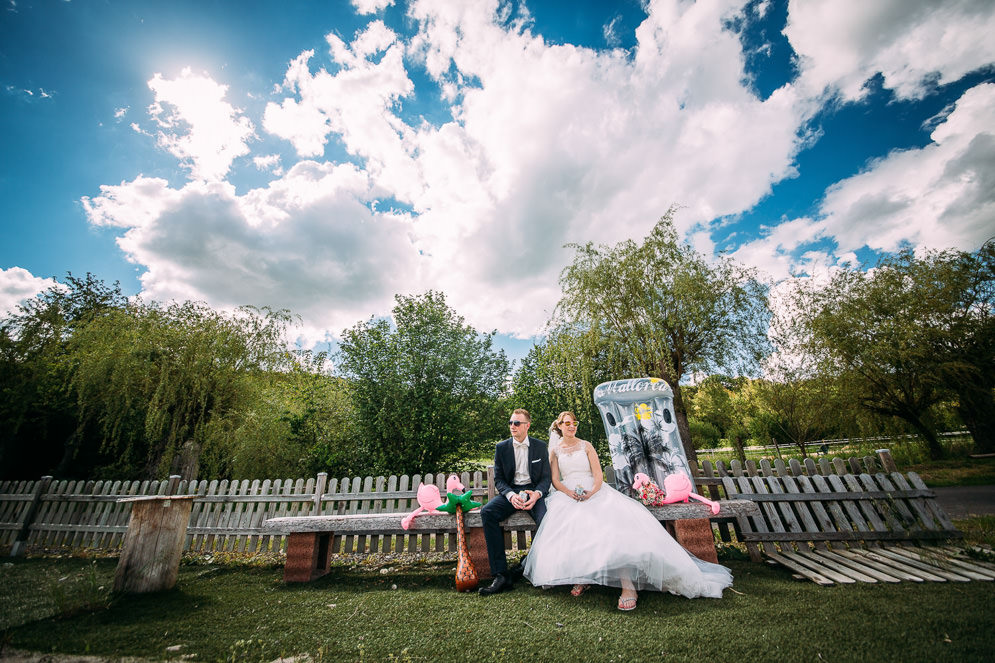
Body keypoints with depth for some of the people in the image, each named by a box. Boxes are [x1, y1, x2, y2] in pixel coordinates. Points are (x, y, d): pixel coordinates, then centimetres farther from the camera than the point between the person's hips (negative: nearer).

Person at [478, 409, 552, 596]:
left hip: (533, 490, -1)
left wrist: (536, 494, -19)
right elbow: (498, 479, 3)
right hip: (510, 491, 1)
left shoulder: (540, 447, 5)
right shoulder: (501, 447, 5)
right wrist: (511, 495, -18)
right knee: (487, 512, -27)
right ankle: (501, 575, -25)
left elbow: (546, 478, 4)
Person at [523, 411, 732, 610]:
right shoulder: (555, 451, 12)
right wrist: (569, 493, -15)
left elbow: (598, 475, 4)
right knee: (569, 525, -32)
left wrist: (592, 492, -17)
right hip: (568, 495, 0)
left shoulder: (586, 446, 12)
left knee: (616, 521, -28)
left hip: (594, 492, 0)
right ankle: (580, 576, -18)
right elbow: (555, 480, 5)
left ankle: (628, 585, -30)